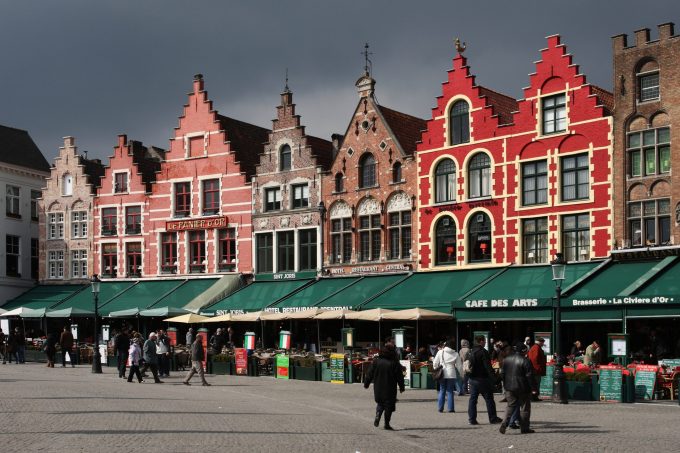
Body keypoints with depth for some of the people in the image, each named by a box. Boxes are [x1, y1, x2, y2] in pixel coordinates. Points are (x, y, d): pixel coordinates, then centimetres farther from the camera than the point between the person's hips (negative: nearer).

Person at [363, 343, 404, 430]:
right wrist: (401, 387, 6)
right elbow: (399, 376, -5)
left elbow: (370, 374, 3)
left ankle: (377, 415, -5)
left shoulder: (376, 361, -2)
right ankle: (387, 424, 5)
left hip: (378, 388, 3)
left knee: (380, 403, 19)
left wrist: (366, 383, 14)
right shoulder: (395, 363, -9)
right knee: (389, 406, 6)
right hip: (390, 390, -3)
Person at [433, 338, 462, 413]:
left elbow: (435, 363, 3)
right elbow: (459, 366, 5)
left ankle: (440, 407, 9)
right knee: (450, 391, 5)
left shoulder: (440, 352, 1)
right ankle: (450, 408, 3)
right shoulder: (455, 354, 1)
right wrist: (461, 374, 16)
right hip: (451, 375, -1)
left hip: (442, 374, 1)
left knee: (442, 391, 10)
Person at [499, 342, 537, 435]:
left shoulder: (507, 359, 6)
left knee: (511, 405, 12)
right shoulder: (525, 361, -13)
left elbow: (502, 373, 11)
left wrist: (505, 384, 20)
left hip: (509, 388, 5)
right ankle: (524, 428, 9)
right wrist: (534, 388, -9)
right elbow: (529, 376, -14)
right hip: (522, 389, -5)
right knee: (525, 407, 6)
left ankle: (504, 423, -7)